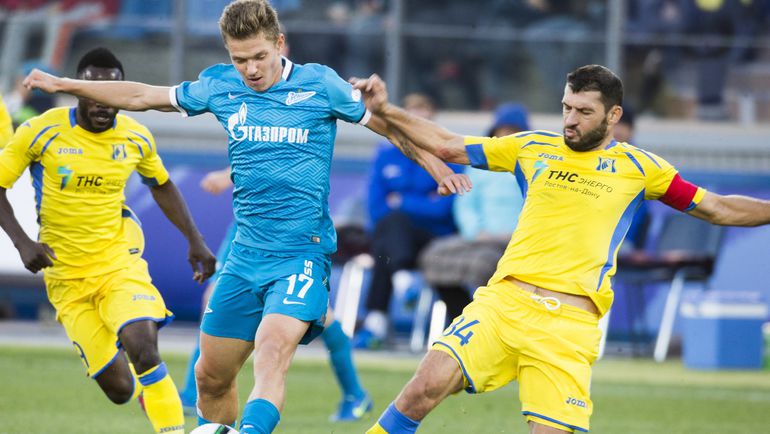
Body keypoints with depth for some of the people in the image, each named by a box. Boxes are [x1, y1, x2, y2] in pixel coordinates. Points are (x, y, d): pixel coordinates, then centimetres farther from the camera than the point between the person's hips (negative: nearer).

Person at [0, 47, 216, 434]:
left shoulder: (136, 138, -2)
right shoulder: (41, 132, -11)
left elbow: (161, 186, 17)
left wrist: (195, 241, 11)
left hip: (119, 261, 1)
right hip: (66, 276, -1)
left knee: (143, 351, -27)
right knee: (119, 388, -5)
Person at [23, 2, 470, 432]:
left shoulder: (320, 85, -5)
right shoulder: (221, 87, 6)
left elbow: (388, 122, 8)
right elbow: (142, 96, 17)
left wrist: (436, 165, 2)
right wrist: (64, 84, 19)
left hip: (301, 253, -5)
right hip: (245, 256, 5)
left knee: (272, 354, -28)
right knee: (211, 375, 9)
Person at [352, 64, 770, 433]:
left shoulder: (638, 167, 10)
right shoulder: (533, 147, 15)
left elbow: (719, 209, 14)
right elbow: (448, 146, 20)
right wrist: (385, 111, 13)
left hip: (571, 324, -1)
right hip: (504, 299, 1)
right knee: (429, 384, -19)